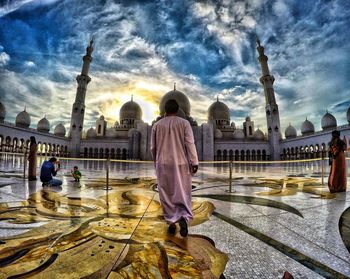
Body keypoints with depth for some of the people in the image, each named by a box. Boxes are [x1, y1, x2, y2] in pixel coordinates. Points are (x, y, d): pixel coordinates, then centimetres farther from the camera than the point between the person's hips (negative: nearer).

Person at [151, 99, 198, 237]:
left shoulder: (157, 125, 4)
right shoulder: (184, 123, -3)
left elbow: (153, 147, 9)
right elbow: (190, 144, -9)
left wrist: (156, 161, 23)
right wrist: (194, 162, -6)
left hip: (163, 164, 2)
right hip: (181, 163, -1)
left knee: (166, 194, 11)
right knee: (182, 193, 7)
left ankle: (171, 222, 16)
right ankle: (183, 217, -13)